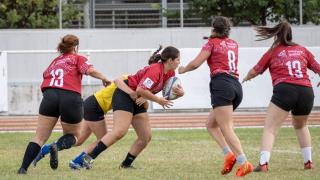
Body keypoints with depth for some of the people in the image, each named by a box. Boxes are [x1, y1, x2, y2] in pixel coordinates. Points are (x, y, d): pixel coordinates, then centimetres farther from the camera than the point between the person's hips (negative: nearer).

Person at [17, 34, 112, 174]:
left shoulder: (54, 62, 27)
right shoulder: (78, 58, 13)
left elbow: (45, 77, 22)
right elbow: (90, 70, -3)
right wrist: (104, 79, 9)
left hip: (49, 95, 3)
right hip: (71, 97, -3)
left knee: (40, 137, 3)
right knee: (72, 136, 16)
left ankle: (23, 168, -11)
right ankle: (57, 146, -17)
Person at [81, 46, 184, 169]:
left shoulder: (169, 73, 5)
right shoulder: (155, 70, -23)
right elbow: (141, 90, -30)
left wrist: (179, 92, -11)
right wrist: (158, 100, -19)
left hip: (137, 102, 10)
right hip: (125, 95, -10)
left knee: (146, 137, 3)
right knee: (120, 131, -24)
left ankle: (126, 164, 9)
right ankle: (90, 157, -25)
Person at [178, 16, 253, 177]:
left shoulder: (212, 43, 5)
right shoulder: (233, 44, 22)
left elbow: (195, 64, -2)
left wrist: (182, 69, 16)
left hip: (221, 84, -7)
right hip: (236, 85, 7)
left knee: (227, 129, -13)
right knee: (211, 124, 17)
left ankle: (244, 163, -28)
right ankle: (229, 153, -4)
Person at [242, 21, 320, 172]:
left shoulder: (273, 52, 11)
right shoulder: (302, 50, 18)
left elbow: (255, 71, 16)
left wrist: (245, 78, 39)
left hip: (284, 90, -4)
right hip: (306, 91, 4)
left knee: (270, 128, -6)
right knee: (300, 126, 29)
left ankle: (263, 163, -23)